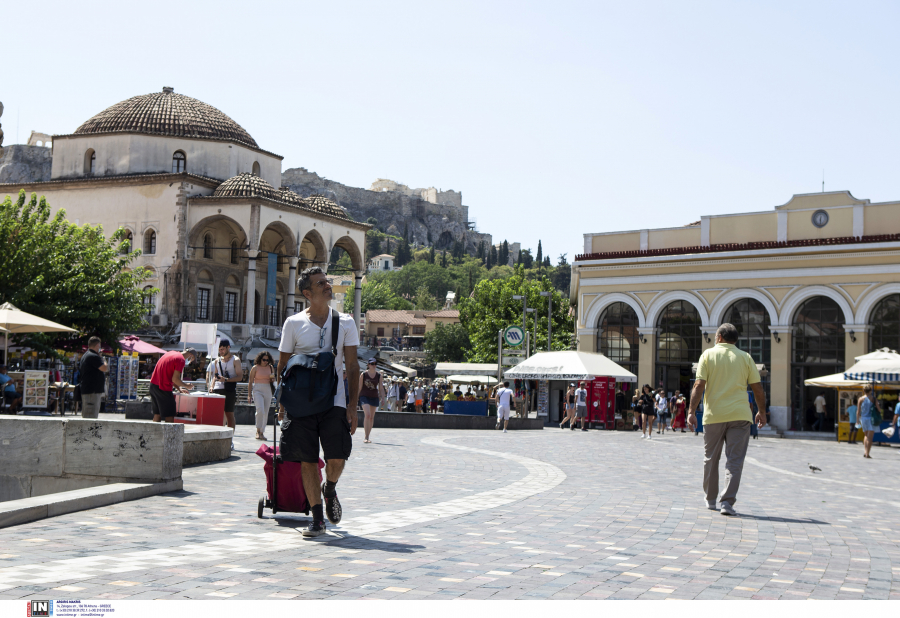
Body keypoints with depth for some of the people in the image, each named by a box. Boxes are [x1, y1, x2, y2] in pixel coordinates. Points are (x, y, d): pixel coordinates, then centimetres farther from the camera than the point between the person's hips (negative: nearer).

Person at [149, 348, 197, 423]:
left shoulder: (170, 353, 17)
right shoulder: (181, 360, -10)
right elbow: (175, 379, -17)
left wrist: (179, 389, 20)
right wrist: (187, 386, 0)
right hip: (163, 389, -9)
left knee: (157, 415, 13)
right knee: (169, 417, -4)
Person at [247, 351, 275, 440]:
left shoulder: (271, 367, 10)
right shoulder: (255, 368, 0)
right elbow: (250, 381, 1)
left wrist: (272, 378, -3)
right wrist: (249, 394, -3)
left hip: (268, 390, 4)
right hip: (257, 390, -4)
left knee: (265, 412, 4)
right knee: (260, 410, -20)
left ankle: (262, 432, 13)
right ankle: (258, 431, -11)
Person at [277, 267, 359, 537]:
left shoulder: (345, 322, 6)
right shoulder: (293, 324, 4)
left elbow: (352, 366, 5)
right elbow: (282, 366, 9)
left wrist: (353, 405, -3)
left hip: (334, 401, 0)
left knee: (337, 458, -10)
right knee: (307, 461, 0)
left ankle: (330, 490, 24)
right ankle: (317, 518, 13)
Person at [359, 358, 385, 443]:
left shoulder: (378, 375, 6)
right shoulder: (363, 374, -2)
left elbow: (381, 388, 8)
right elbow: (359, 387, 2)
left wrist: (382, 398, -2)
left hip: (374, 397, 4)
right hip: (365, 396, -4)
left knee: (372, 417, 7)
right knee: (367, 415, -19)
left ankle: (368, 437, 18)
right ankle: (366, 437, -18)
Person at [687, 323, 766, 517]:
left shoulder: (708, 355, 3)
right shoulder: (745, 357, 7)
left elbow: (699, 385, -6)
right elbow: (758, 389, 6)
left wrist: (692, 411, -5)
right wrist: (762, 412, 18)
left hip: (713, 415, 0)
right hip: (740, 415, 0)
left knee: (711, 459, 14)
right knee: (735, 460, -1)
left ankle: (711, 500, 24)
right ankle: (727, 502, -12)